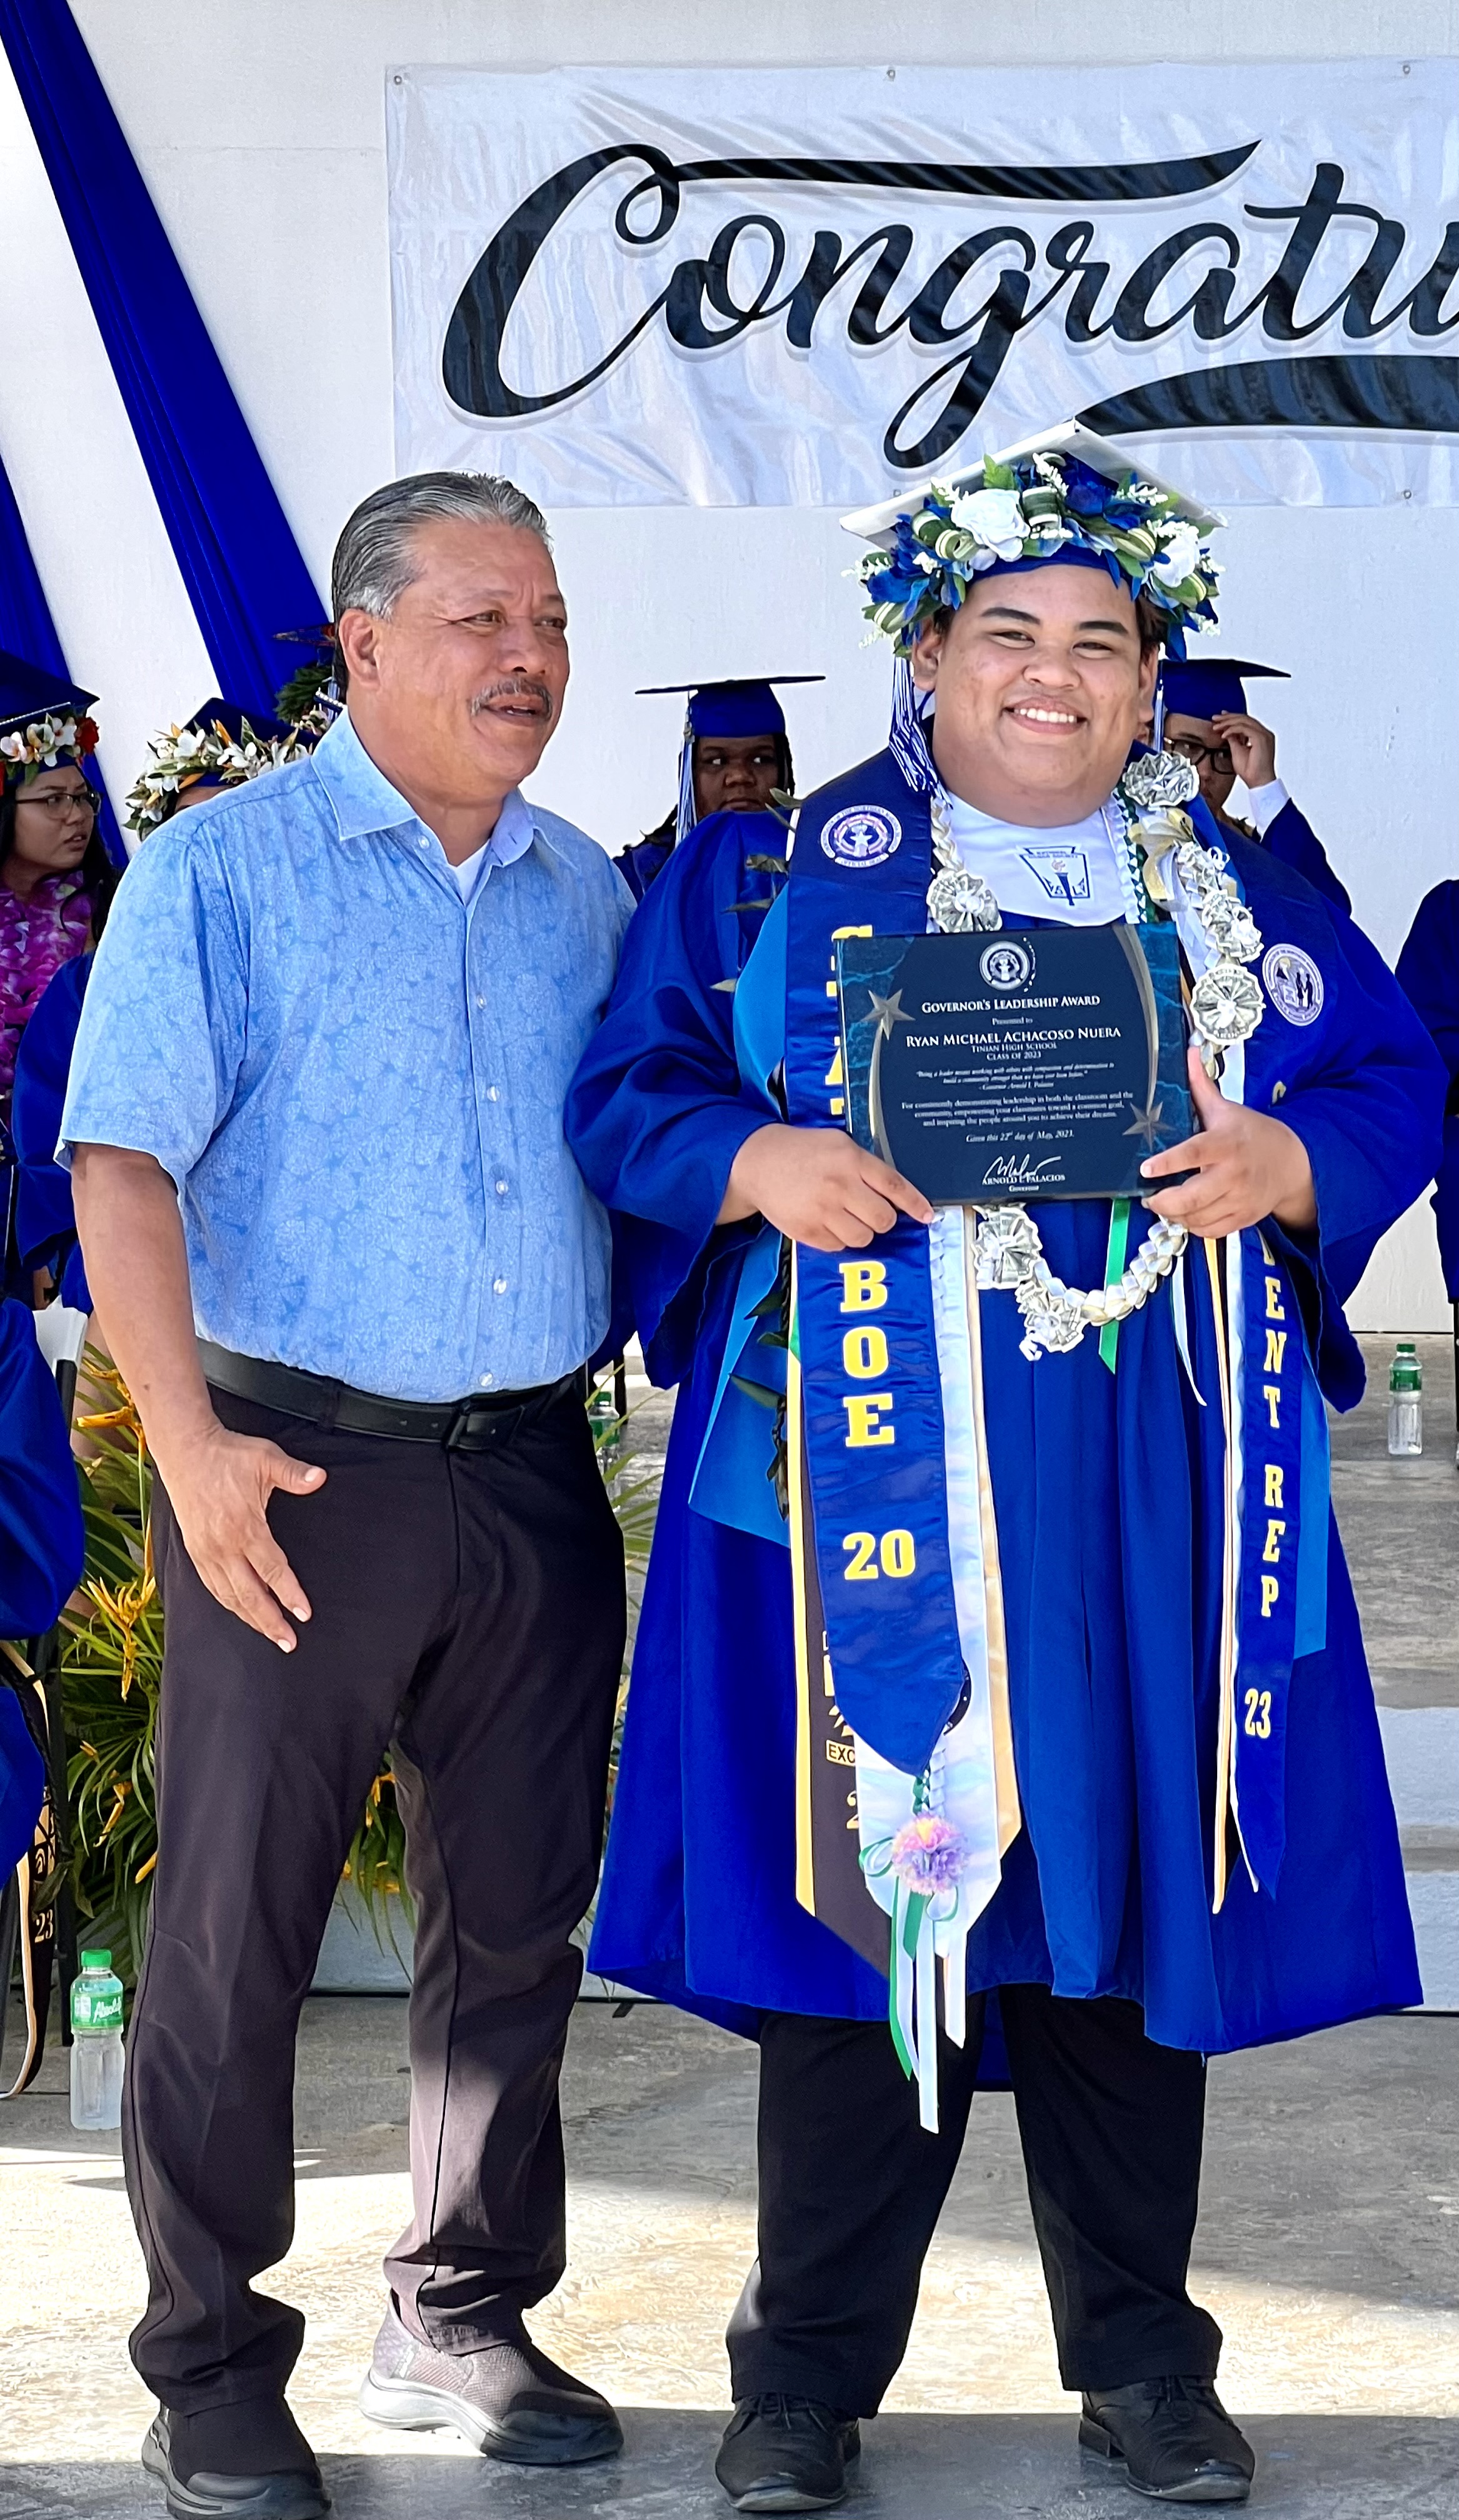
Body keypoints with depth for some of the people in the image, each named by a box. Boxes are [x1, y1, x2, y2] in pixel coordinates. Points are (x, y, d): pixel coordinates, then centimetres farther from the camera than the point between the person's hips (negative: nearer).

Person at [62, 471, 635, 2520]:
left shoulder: (587, 896, 13)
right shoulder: (224, 868, -3)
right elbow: (124, 1160, -10)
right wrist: (189, 1438, -19)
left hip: (534, 1478, 5)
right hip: (301, 1469, -5)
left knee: (518, 1918, 11)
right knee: (237, 1929, 0)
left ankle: (462, 2317, 27)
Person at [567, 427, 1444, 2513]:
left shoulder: (1241, 895, 14)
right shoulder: (775, 877, 8)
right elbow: (624, 1087, 5)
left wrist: (1276, 1162, -9)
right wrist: (762, 1164, -14)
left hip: (1146, 1498, 3)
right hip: (866, 1473, -2)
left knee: (1131, 1897, 8)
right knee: (863, 1879, 0)